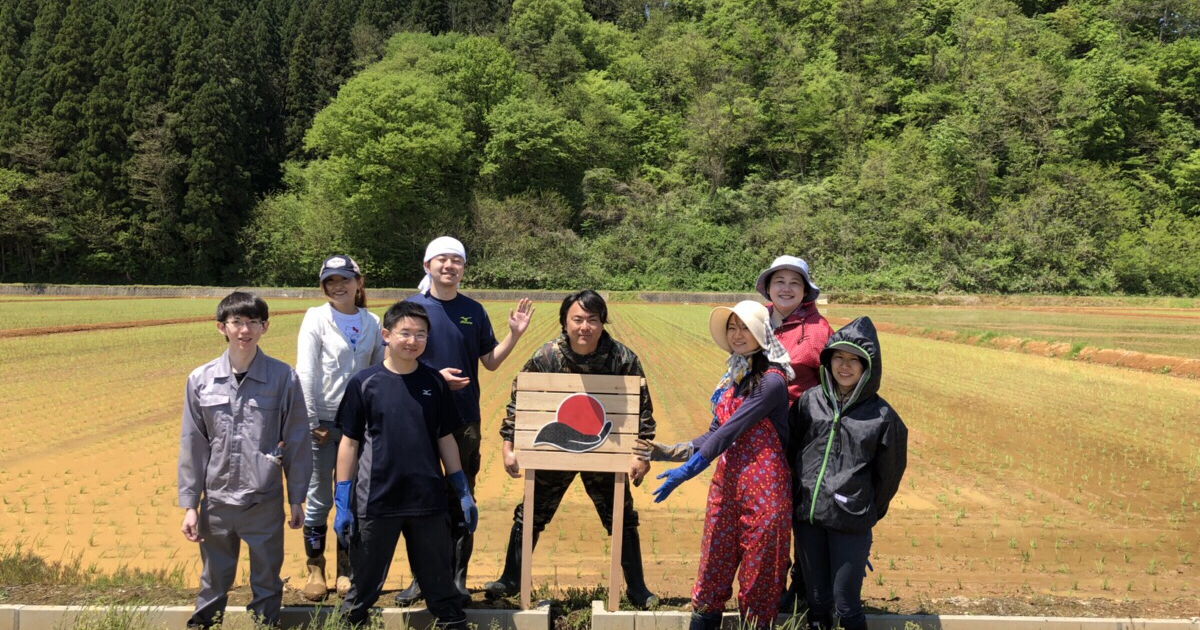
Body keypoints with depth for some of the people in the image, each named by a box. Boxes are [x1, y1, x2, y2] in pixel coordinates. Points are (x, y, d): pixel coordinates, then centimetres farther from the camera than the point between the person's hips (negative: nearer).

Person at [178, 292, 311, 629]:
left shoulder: (283, 377, -6)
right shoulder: (200, 379, 0)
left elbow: (296, 441, -1)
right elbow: (192, 446, 3)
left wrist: (297, 499, 0)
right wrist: (189, 505, 3)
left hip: (265, 501, -1)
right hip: (217, 500, 2)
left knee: (267, 585, 11)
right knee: (213, 585, 15)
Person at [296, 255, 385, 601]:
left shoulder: (372, 322, 4)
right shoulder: (316, 318, -5)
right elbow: (305, 373, -9)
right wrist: (312, 423, -11)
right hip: (323, 422, -3)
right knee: (319, 500, 5)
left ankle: (345, 572, 23)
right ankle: (315, 570, 21)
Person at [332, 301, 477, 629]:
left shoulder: (434, 383, 2)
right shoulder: (363, 383, -4)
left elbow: (446, 439, 9)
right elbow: (349, 443, 0)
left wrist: (464, 492, 7)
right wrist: (342, 501, -2)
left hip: (428, 502, 2)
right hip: (374, 503, -1)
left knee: (440, 585, 13)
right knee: (364, 586, 11)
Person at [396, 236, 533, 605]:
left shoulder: (474, 311, 7)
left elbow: (491, 361, 9)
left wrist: (514, 334, -6)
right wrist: (435, 375, -16)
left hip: (465, 421, 2)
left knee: (461, 501, 7)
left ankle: (457, 579, 17)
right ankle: (421, 578, 20)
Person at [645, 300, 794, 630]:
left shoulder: (771, 380, -14)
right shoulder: (733, 377, 11)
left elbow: (731, 431, -20)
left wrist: (686, 471, -21)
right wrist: (670, 452, 1)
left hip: (763, 486, -7)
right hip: (726, 481, 7)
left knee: (757, 573, 4)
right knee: (713, 568, 11)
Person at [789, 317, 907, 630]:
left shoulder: (882, 415, -6)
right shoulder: (809, 401, 1)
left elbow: (888, 474, 4)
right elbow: (790, 450, 11)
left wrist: (867, 512, 11)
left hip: (850, 523, -3)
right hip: (806, 516, 3)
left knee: (846, 603, 3)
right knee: (817, 599, 14)